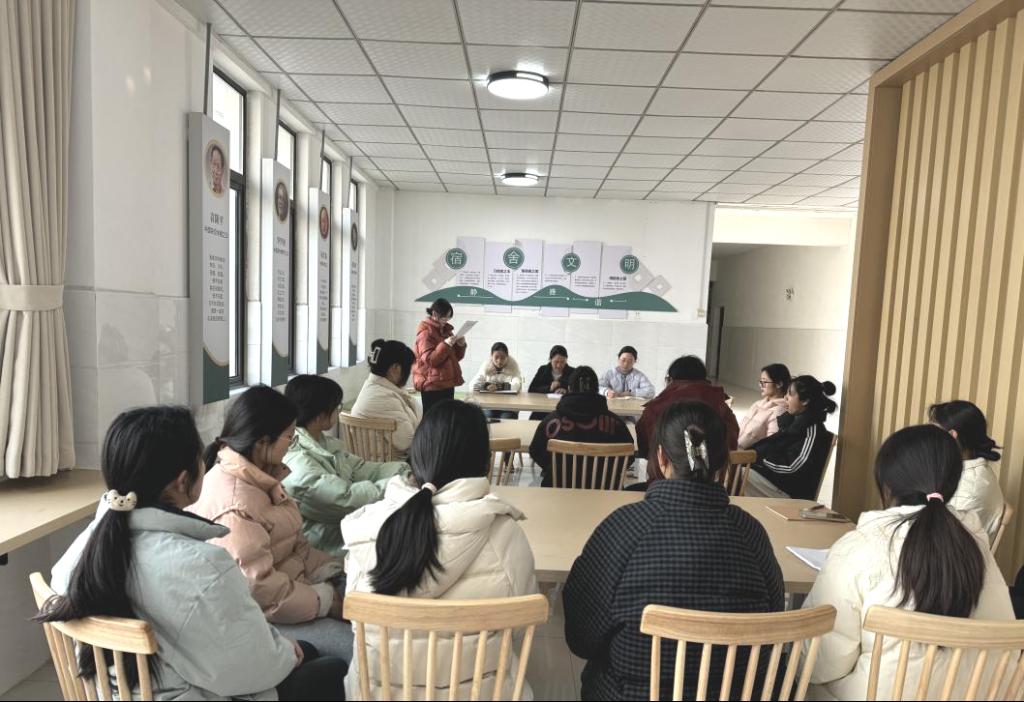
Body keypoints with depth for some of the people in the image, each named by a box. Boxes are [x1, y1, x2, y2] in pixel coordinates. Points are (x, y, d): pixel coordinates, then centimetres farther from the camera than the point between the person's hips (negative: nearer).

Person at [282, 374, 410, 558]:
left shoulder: (327, 444, 6)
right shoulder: (297, 461, -22)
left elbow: (364, 469, 5)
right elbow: (347, 496, -27)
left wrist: (412, 469, -5)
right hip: (327, 542, -8)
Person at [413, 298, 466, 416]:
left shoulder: (446, 330, 14)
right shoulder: (425, 332, -11)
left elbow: (455, 357, 17)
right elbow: (429, 359, -19)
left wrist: (461, 345, -2)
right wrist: (445, 344, -26)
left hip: (447, 383, 8)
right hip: (432, 385, -8)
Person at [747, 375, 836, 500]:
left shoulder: (813, 430, -13)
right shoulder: (793, 420, 12)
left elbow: (792, 467, -19)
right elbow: (771, 444, 15)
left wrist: (759, 458, -12)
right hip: (771, 472, 8)